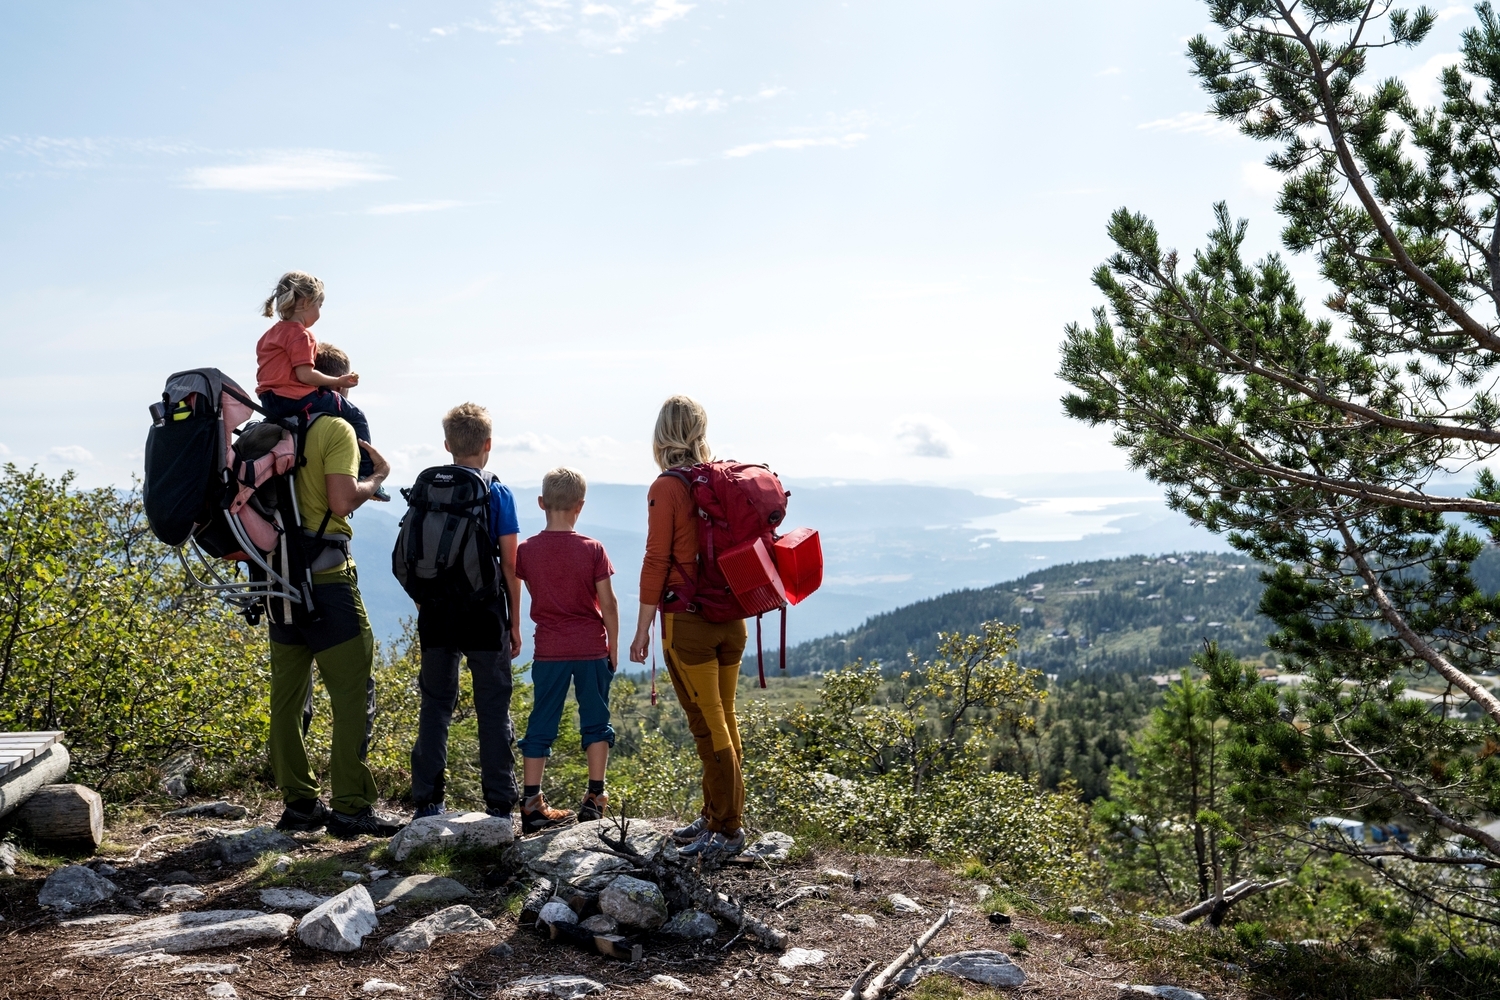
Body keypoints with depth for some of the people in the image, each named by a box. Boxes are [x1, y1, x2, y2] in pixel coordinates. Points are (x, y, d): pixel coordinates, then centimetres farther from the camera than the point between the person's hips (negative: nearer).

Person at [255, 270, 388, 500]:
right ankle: (367, 477, -3)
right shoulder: (301, 334, -12)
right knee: (355, 417, 1)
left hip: (270, 403, 10)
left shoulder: (270, 334, 19)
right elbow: (305, 375, -21)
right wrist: (338, 382, -10)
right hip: (298, 400, -10)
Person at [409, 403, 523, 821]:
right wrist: (514, 622, 4)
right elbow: (509, 564, -4)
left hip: (436, 613, 3)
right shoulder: (498, 494, -4)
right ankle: (499, 805, 5)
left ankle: (427, 802, 12)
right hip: (485, 613, -2)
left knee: (435, 705, 11)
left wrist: (424, 607, 16)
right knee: (493, 708, 4)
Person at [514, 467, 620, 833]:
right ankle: (594, 798, 9)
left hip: (548, 650, 1)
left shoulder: (526, 550, -2)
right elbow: (608, 603, -5)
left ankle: (532, 804, 5)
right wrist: (613, 647, 4)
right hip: (592, 648, -1)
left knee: (541, 723, 7)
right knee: (595, 720, 10)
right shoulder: (592, 549, -7)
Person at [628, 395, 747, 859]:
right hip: (731, 616, 6)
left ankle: (728, 829, 7)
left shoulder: (667, 489, -11)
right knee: (724, 718, 14)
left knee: (707, 724, 0)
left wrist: (642, 627, -6)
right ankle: (716, 816, 26)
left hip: (689, 619, -6)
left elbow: (657, 561, -12)